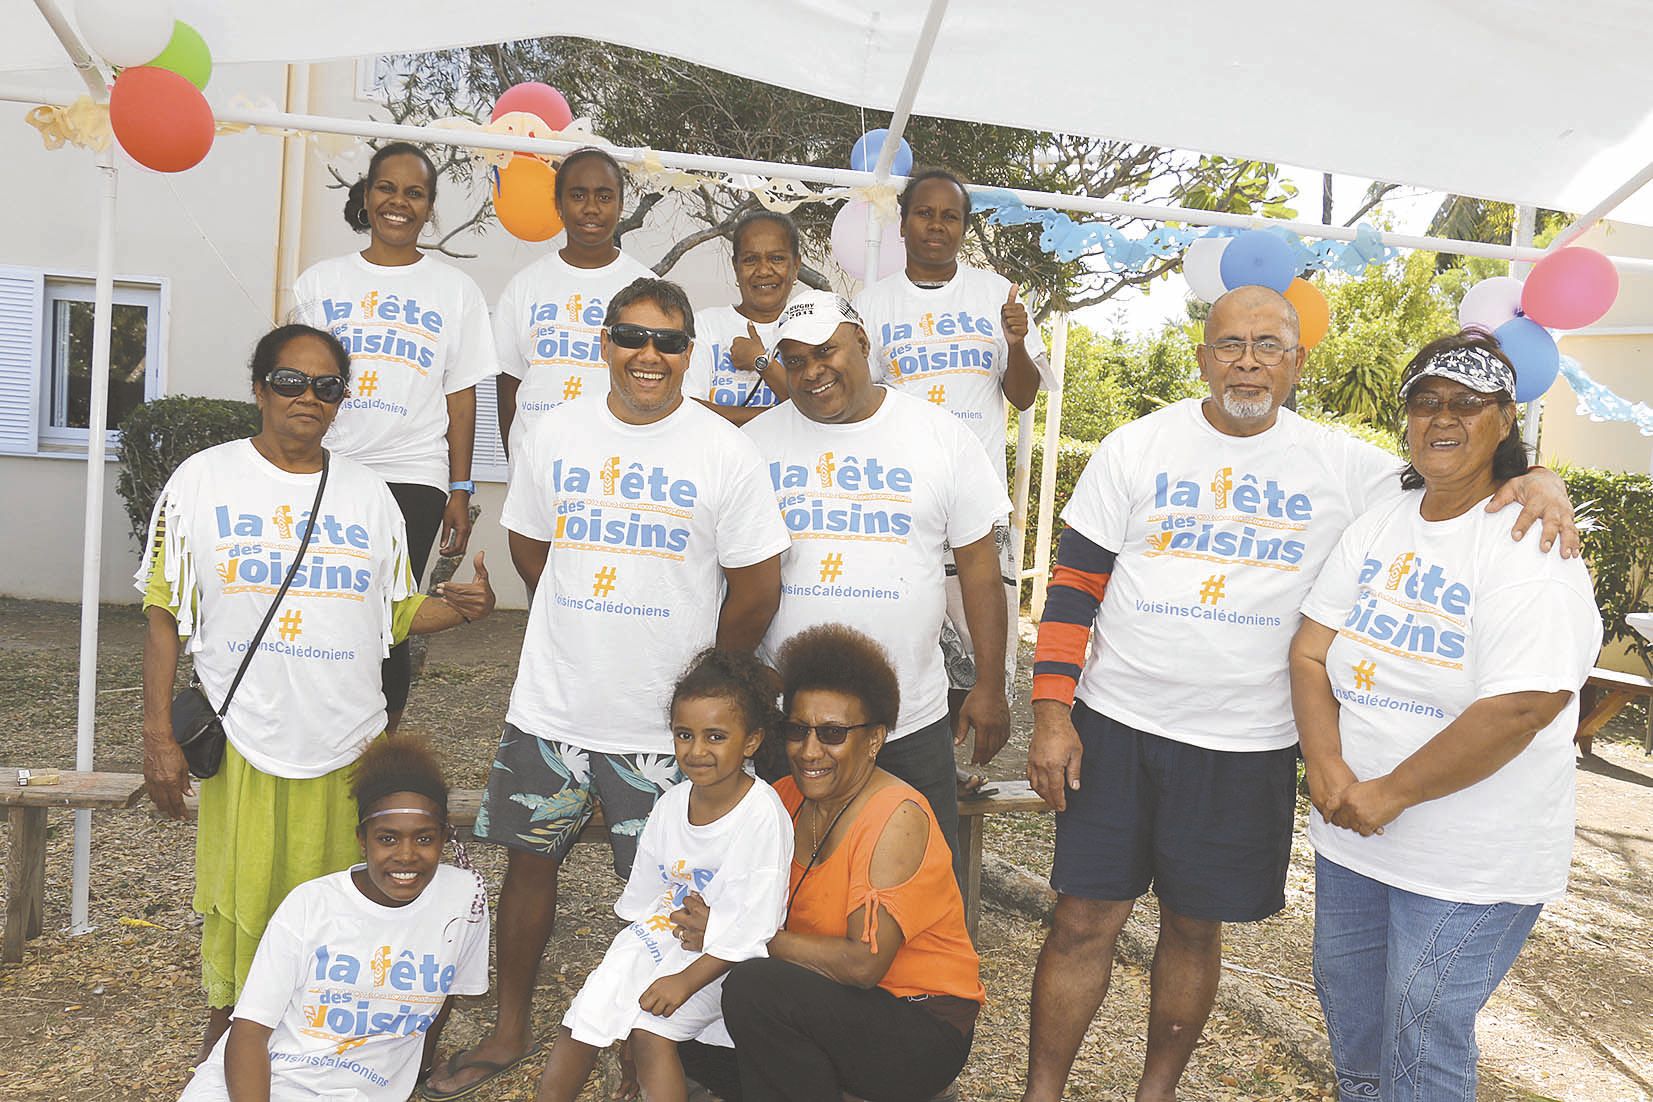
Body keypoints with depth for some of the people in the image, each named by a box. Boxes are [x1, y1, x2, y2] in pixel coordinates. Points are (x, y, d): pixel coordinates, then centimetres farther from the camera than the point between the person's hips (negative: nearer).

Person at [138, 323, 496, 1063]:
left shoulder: (369, 494, 8)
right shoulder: (203, 480, 1)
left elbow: (397, 613, 10)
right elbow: (164, 613, 1)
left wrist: (459, 606, -10)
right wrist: (157, 734, -4)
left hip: (346, 742, 2)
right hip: (242, 737, -1)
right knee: (239, 897, 9)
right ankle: (225, 1020, 33)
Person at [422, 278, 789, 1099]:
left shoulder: (725, 453, -8)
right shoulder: (553, 436, 2)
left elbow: (757, 592, -5)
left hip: (665, 723, -3)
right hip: (550, 705, 3)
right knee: (529, 862, 15)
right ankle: (510, 1034, 36)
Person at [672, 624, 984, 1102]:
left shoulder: (897, 818, -19)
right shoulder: (786, 799, 2)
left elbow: (863, 963, -26)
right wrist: (704, 925, -15)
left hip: (921, 1032, -7)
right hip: (835, 1005, 7)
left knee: (755, 987, -29)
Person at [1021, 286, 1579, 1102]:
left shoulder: (1343, 466, 2)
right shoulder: (1137, 447, 0)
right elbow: (1074, 583, -1)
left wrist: (1534, 482, -14)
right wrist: (1052, 712, -6)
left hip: (1248, 748, 1)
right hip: (1115, 727, -1)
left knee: (1195, 928, 14)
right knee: (1084, 921, 4)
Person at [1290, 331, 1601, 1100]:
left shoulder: (1534, 548, -16)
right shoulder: (1379, 525, 4)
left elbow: (1516, 712, -24)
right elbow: (1310, 652, 1)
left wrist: (1390, 795, -19)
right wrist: (1327, 767, -14)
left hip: (1470, 863, -6)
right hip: (1351, 833, 6)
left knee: (1423, 1038, 5)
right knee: (1347, 1009, 22)